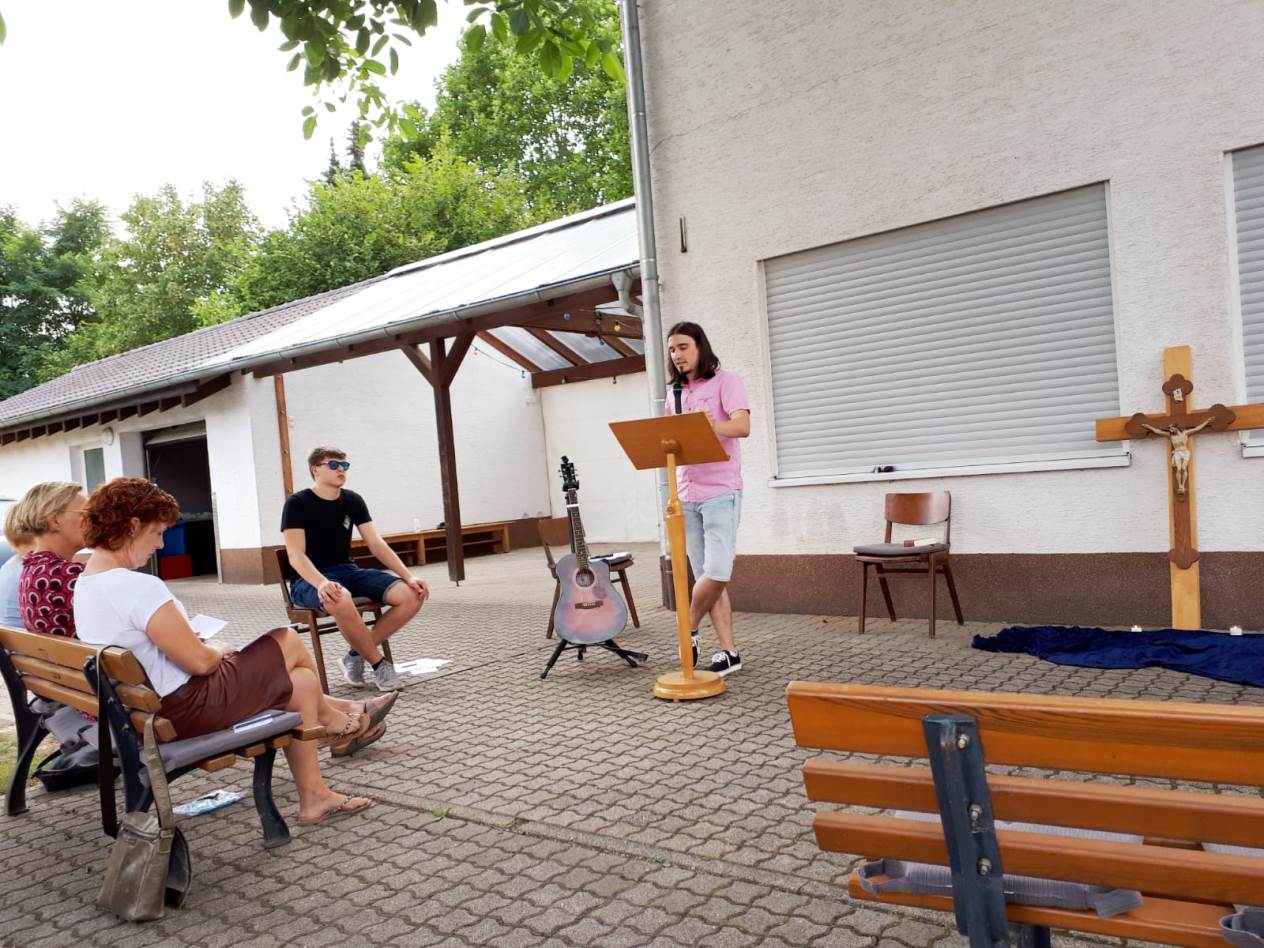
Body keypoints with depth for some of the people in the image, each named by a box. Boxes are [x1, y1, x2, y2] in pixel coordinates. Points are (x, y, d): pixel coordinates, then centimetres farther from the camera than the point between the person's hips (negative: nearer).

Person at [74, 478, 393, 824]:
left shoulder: (84, 585, 4)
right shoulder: (138, 586, -28)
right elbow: (200, 662, -24)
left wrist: (186, 640, 10)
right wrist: (219, 652, -3)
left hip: (146, 707, 10)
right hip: (188, 708, -10)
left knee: (300, 679, 17)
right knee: (289, 642, 8)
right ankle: (334, 720, 34)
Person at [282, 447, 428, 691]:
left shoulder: (353, 500, 6)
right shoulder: (297, 503, -8)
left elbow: (377, 544, 2)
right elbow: (296, 556, -18)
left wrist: (409, 576, -12)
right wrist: (322, 583, -39)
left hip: (348, 571, 6)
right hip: (310, 580, -5)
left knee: (412, 596, -17)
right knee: (341, 600, -42)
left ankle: (356, 655, -3)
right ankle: (379, 663, -17)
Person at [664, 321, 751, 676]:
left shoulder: (725, 381, -1)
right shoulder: (674, 393, 18)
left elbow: (743, 426, -15)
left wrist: (713, 425, -34)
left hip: (720, 492, -6)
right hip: (686, 495, 6)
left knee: (717, 573, -13)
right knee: (706, 576, 3)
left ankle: (689, 629, 11)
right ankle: (729, 651, 8)